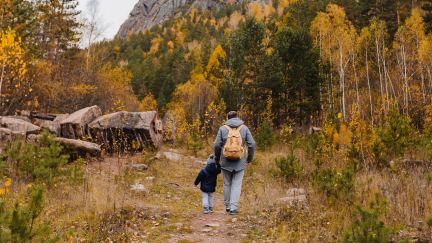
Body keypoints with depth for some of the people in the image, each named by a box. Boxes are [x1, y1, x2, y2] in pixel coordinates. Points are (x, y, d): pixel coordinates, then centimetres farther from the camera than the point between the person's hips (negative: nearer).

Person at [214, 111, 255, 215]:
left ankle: (227, 206, 24)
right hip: (240, 162, -1)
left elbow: (217, 145, -5)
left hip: (226, 161, 1)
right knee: (237, 185, 5)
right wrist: (250, 158, 9)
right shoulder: (244, 128, 0)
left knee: (227, 183, 14)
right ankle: (233, 207, -2)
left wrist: (217, 158, 10)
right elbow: (251, 144, -3)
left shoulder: (222, 128, -1)